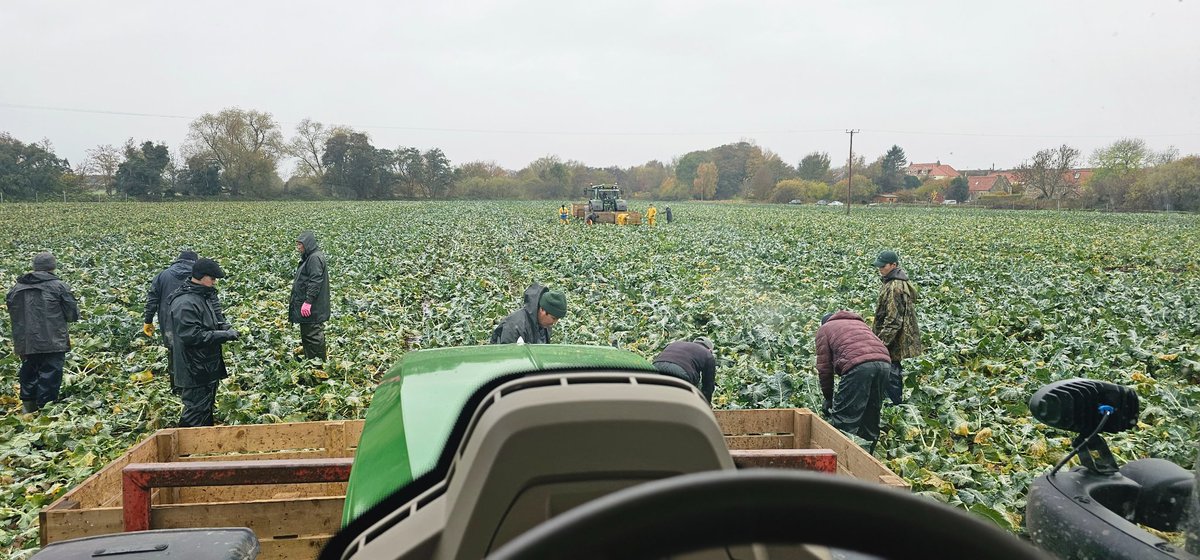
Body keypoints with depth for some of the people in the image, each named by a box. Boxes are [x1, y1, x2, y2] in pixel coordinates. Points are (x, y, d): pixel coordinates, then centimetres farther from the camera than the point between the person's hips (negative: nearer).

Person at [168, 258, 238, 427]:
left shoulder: (205, 296, 9)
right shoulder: (185, 303, -21)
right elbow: (191, 335, -26)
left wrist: (226, 329, 0)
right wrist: (224, 335, -23)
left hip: (209, 366, 10)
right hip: (195, 370, -10)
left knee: (207, 407, 19)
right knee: (196, 411, -4)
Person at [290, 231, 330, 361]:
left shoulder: (315, 258, -17)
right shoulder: (309, 257, 16)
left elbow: (315, 281, -24)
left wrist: (308, 302, -26)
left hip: (313, 307, -11)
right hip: (307, 304, 11)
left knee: (313, 335, -5)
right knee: (306, 334, 16)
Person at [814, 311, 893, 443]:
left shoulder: (824, 328, 23)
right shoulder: (860, 323, 39)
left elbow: (824, 367, 14)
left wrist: (828, 398, 22)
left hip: (858, 365, -6)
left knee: (843, 417, -2)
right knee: (871, 416, 16)